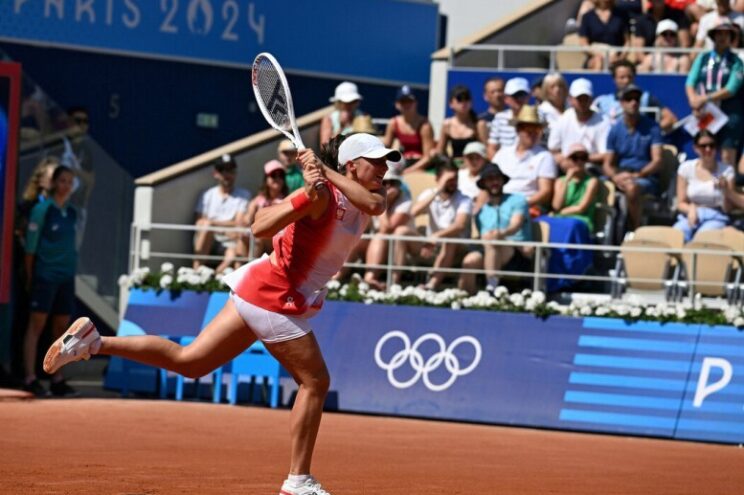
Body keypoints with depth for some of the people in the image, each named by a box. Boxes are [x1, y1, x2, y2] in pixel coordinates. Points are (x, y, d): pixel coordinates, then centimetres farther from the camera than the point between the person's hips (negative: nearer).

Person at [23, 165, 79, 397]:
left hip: (66, 277, 6)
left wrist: (71, 271, 14)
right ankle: (30, 378, -9)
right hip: (45, 274, -6)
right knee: (36, 324, -7)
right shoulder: (42, 209, -6)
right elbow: (31, 245, -5)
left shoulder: (72, 212, 11)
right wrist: (30, 276, -5)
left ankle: (57, 380, 9)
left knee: (61, 327, 6)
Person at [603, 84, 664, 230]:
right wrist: (616, 177, -15)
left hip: (646, 178, -3)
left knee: (632, 187, -39)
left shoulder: (651, 127, 3)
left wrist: (637, 175, -20)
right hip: (621, 177, 3)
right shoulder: (615, 130, 11)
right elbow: (608, 165, 9)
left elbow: (657, 161, -4)